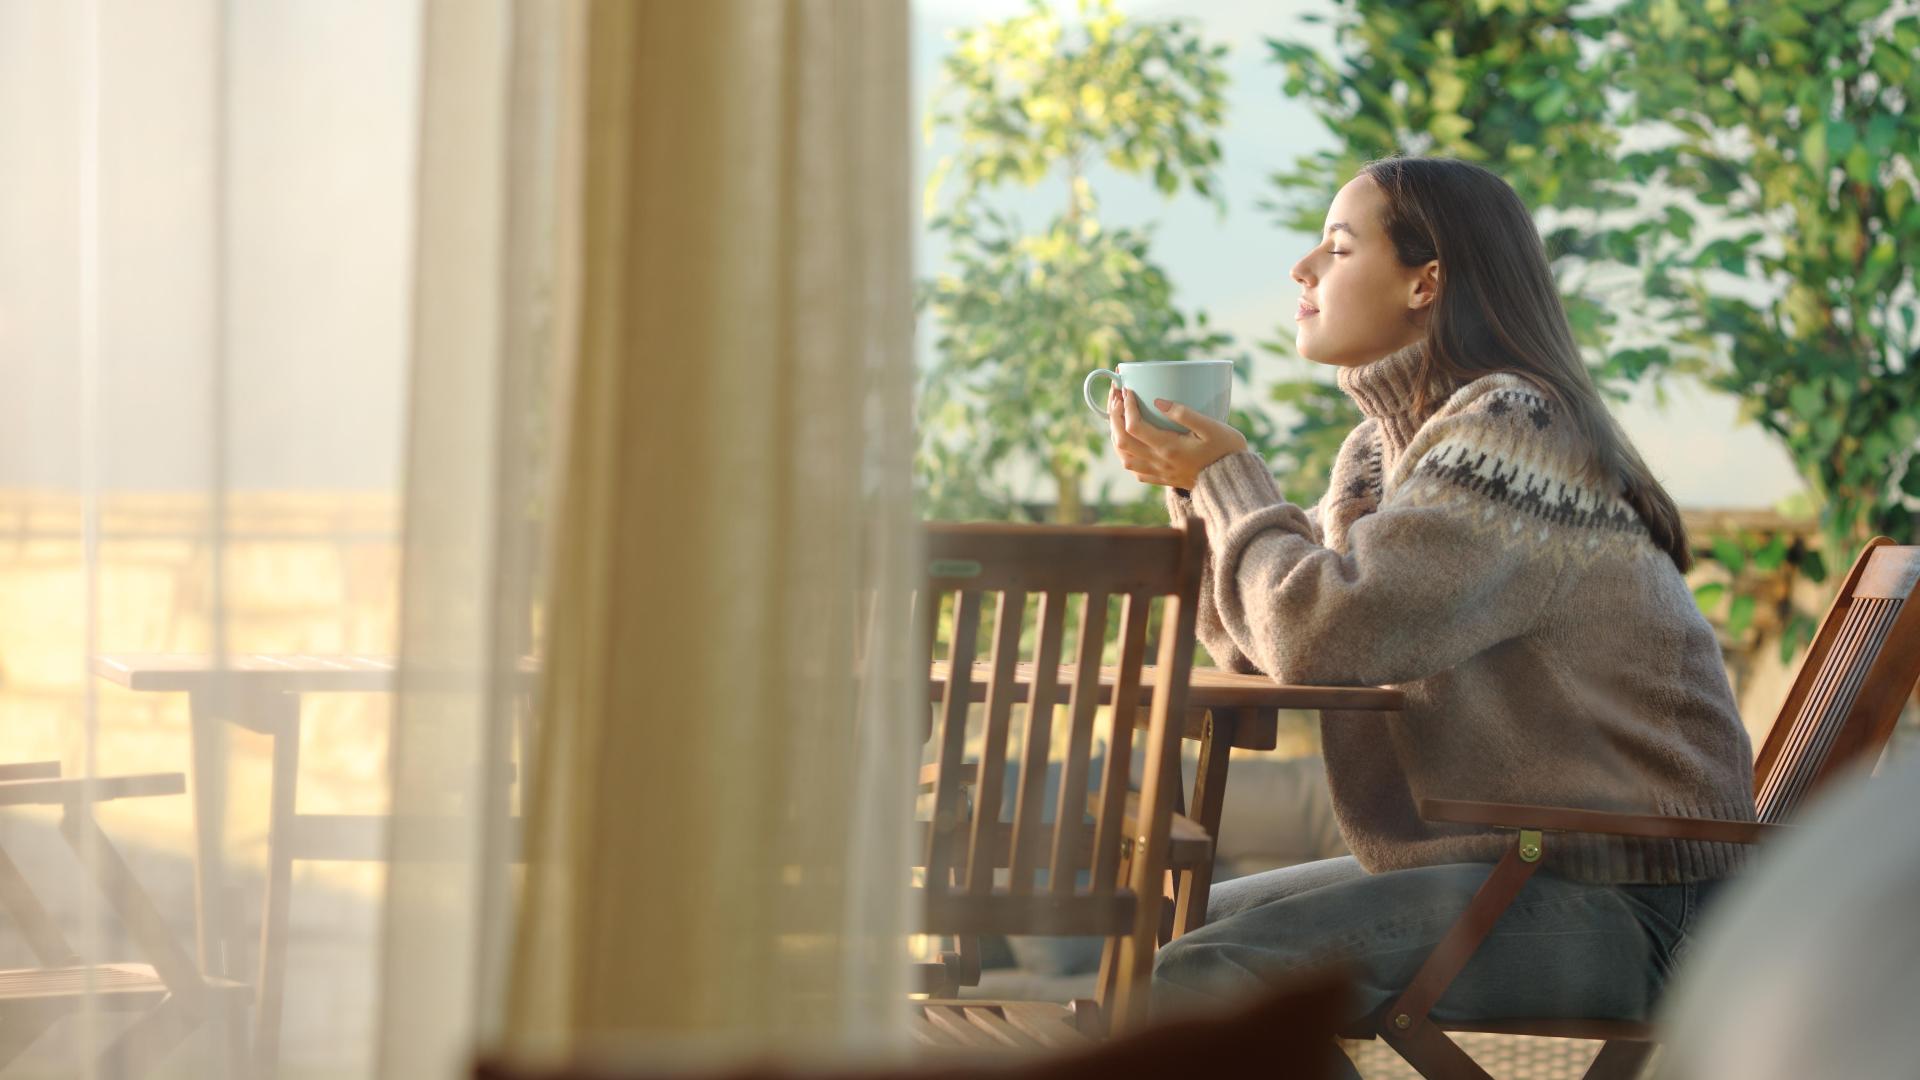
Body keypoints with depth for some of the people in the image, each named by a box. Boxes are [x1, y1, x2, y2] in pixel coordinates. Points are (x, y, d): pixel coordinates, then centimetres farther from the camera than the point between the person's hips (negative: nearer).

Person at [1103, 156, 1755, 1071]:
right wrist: (1191, 484, 2)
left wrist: (1226, 479, -8)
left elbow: (1325, 633, -24)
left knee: (1198, 983, -24)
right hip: (1486, 861, 10)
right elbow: (1267, 646, 15)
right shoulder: (1382, 448, 14)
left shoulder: (1513, 426, -16)